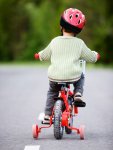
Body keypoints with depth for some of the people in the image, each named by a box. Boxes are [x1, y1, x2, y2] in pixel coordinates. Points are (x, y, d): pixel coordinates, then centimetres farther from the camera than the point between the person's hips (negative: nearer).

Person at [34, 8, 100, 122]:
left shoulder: (55, 41, 2)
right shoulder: (79, 43, -1)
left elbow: (44, 55, 17)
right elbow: (91, 57, 9)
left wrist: (38, 55, 41)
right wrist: (95, 55, 34)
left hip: (54, 77, 1)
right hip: (73, 76, -1)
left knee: (52, 92, 29)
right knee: (81, 77, 33)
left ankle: (48, 114, 22)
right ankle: (78, 94, 10)